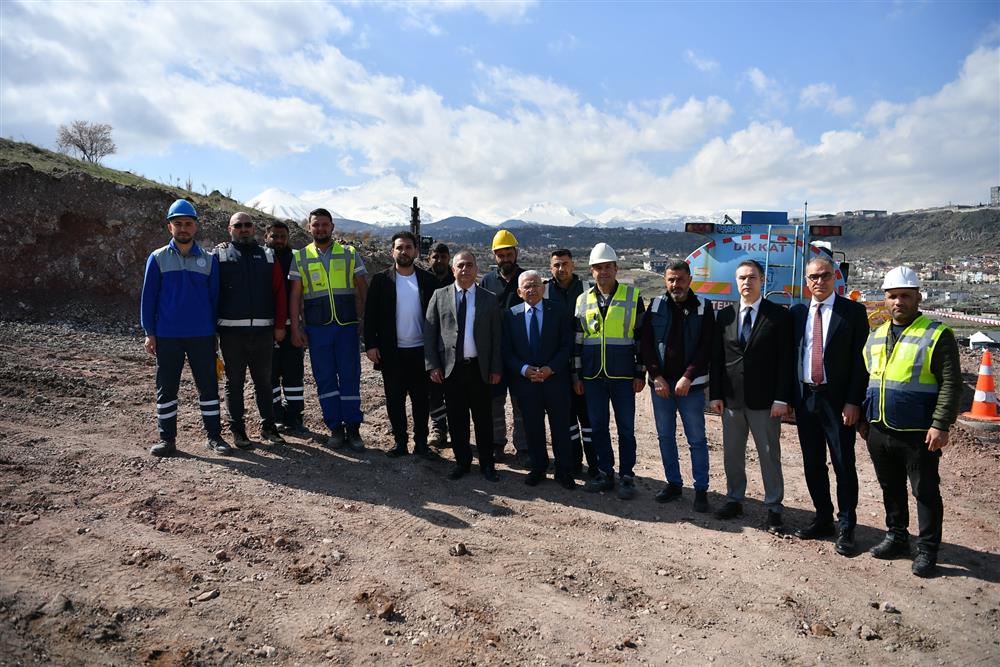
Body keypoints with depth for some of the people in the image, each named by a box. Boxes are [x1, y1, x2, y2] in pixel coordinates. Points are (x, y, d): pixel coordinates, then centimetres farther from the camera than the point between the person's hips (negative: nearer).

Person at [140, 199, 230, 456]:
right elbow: (148, 297, 2)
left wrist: (215, 331, 3)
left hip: (202, 335, 1)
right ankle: (167, 439, 17)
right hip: (167, 336, 0)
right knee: (166, 387, 6)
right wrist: (149, 333, -2)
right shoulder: (157, 258, 3)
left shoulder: (209, 260, 5)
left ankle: (214, 436, 15)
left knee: (208, 385, 4)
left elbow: (215, 297, 7)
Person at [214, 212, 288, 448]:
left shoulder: (268, 256, 10)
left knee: (264, 381, 10)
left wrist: (280, 325, 0)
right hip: (232, 331, -2)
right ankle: (237, 430, 16)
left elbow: (279, 292, 6)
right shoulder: (219, 256, 4)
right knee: (234, 382, 7)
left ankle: (268, 427, 20)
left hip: (263, 330, 2)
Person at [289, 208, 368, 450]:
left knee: (350, 377, 1)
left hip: (347, 326, -1)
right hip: (316, 328, 1)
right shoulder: (299, 257, 7)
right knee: (324, 378, 5)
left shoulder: (350, 254, 5)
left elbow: (363, 290, 5)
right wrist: (295, 328, -1)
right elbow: (295, 296, 6)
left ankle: (352, 428, 11)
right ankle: (335, 428, 16)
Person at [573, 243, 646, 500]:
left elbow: (642, 337, 1)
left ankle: (627, 477, 15)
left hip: (623, 376, -3)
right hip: (592, 377, 3)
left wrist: (640, 373, -3)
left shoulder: (633, 297, 1)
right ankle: (605, 473, 21)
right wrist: (576, 375, 8)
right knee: (598, 427, 9)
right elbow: (577, 341, 11)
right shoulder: (583, 301, 9)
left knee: (626, 428, 4)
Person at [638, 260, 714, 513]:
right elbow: (645, 343, 1)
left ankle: (701, 489, 14)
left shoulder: (703, 307, -1)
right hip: (660, 383, 3)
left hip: (691, 385, -2)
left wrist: (688, 378, -13)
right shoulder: (656, 306, 4)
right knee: (665, 437, 10)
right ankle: (673, 483, 24)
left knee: (697, 439, 3)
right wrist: (657, 377, -7)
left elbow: (706, 347, -6)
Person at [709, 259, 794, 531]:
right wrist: (715, 394, 1)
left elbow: (785, 360, -7)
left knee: (769, 455, 6)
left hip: (764, 400, -3)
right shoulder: (725, 315, 6)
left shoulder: (779, 315, -4)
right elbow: (716, 358, 7)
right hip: (731, 398, 4)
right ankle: (734, 500, 28)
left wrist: (782, 398, -12)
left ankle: (773, 507, 19)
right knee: (732, 454, 13)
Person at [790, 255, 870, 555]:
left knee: (843, 465, 3)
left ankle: (845, 527, 18)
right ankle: (823, 518, 28)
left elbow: (861, 360, -6)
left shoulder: (853, 311, -4)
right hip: (805, 398, 4)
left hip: (838, 400, -4)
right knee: (813, 464, 12)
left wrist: (853, 402, -12)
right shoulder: (797, 312, 7)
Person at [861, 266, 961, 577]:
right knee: (890, 488, 17)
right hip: (879, 432, 6)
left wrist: (940, 425, -18)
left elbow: (951, 384, -12)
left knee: (925, 492, 6)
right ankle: (897, 537, 32)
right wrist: (863, 418, 15)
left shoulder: (936, 335, -8)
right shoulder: (875, 336, 11)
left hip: (918, 434, -6)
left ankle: (927, 550, 19)